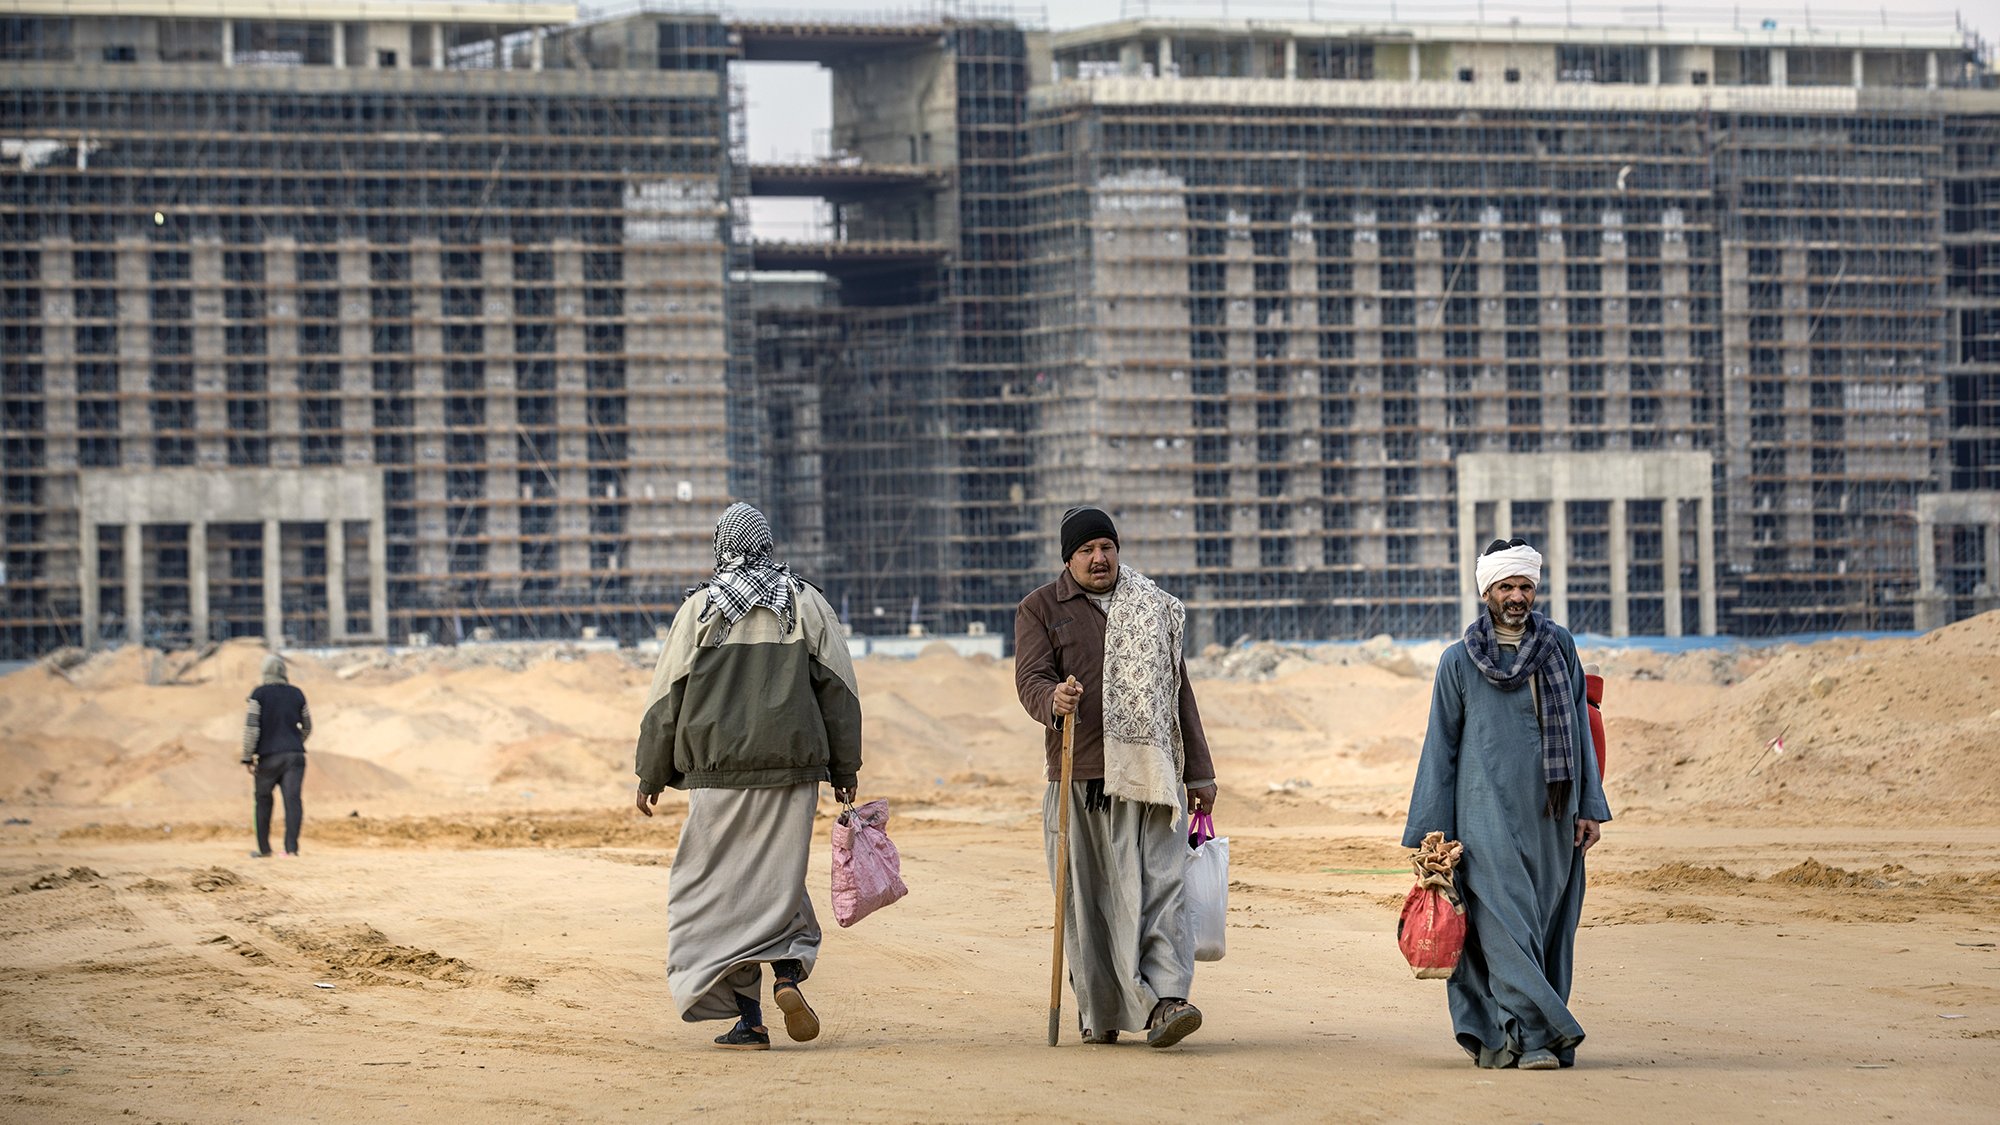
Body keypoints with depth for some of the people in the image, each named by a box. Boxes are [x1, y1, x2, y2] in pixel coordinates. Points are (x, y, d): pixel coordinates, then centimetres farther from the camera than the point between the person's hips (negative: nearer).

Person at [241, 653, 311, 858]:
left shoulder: (259, 694, -3)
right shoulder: (296, 694, 8)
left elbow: (251, 727, -9)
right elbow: (307, 727, 18)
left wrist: (248, 757, -5)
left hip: (269, 756, -2)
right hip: (295, 755, 2)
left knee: (263, 801, 12)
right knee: (293, 799, -7)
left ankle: (264, 849, 18)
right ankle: (291, 847, -20)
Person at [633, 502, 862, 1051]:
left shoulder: (699, 609, 0)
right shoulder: (806, 603, 3)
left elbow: (667, 697, 2)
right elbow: (838, 688, 4)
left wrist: (651, 775, 10)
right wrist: (844, 768, 12)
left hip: (718, 768, -1)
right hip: (791, 765, 1)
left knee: (723, 886, 5)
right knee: (778, 878, 13)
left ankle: (748, 1017, -1)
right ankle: (788, 970, -14)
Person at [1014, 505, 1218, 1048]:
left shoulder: (1154, 609, 16)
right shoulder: (1039, 610, 8)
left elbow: (1178, 690, 19)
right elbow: (1030, 678, -5)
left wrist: (1198, 771, 16)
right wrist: (1054, 700, -30)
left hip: (1146, 773, 1)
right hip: (1077, 777, -1)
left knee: (1158, 883, -13)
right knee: (1085, 897, 2)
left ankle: (1164, 1002, -23)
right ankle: (1099, 1012, 12)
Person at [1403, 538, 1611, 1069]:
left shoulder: (1560, 647, 10)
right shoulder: (1459, 661, 3)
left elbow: (1579, 730, 14)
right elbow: (1441, 749, 5)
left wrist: (1589, 807, 7)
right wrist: (1431, 835, 1)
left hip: (1550, 817, 4)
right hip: (1489, 814, -4)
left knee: (1549, 921, 3)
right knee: (1506, 919, -13)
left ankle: (1495, 1036, 10)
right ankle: (1533, 1035, -17)